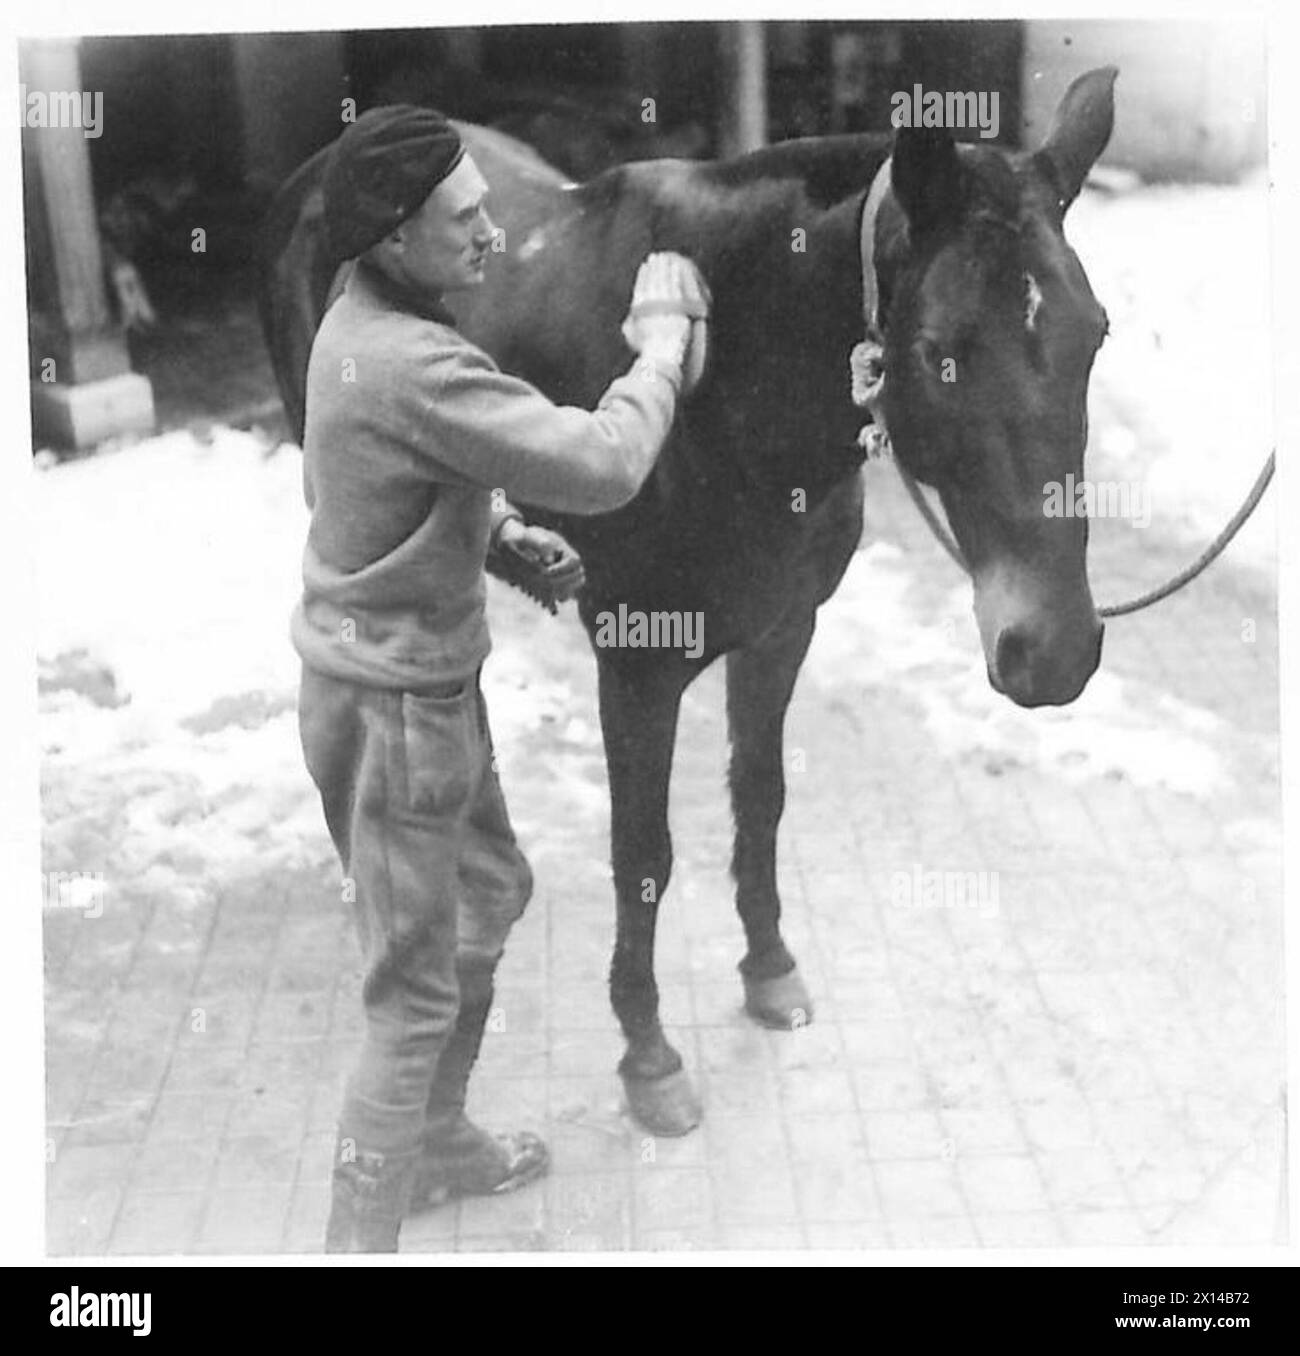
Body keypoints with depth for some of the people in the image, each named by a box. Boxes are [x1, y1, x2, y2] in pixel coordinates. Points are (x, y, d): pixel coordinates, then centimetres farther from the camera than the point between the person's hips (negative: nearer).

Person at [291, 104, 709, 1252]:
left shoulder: (363, 319, 3)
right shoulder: (412, 367, -30)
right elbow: (602, 467, -33)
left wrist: (509, 531, 6)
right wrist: (661, 340, -18)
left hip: (427, 683, 10)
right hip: (393, 709, -10)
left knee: (489, 897, 26)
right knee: (416, 994, 2)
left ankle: (439, 1143, 45)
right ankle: (359, 1238, 18)